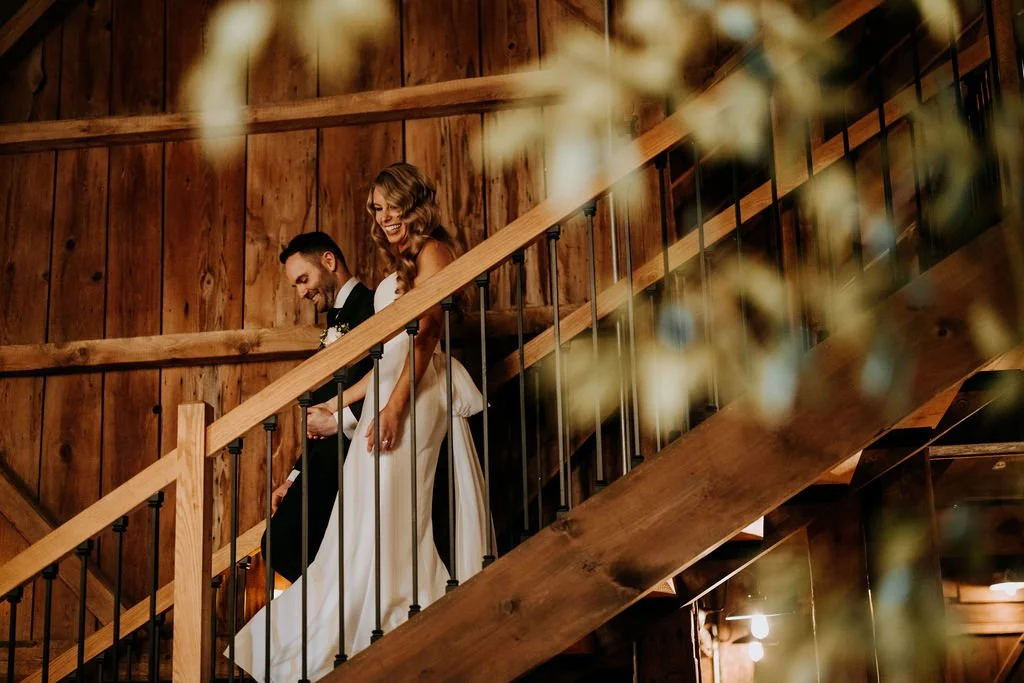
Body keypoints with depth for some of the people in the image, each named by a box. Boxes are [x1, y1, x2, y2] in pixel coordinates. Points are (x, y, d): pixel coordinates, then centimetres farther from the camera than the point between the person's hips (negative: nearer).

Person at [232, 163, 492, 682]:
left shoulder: (433, 251, -1)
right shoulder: (402, 268, 26)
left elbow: (426, 335, -13)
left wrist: (395, 405, -22)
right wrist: (337, 405, 23)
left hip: (414, 397, -9)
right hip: (389, 392, 9)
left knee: (385, 515, -13)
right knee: (370, 517, 1)